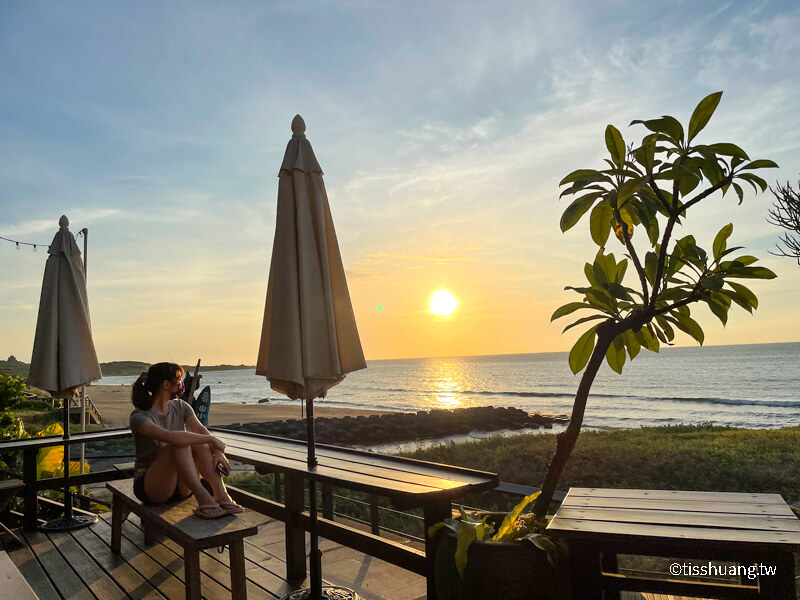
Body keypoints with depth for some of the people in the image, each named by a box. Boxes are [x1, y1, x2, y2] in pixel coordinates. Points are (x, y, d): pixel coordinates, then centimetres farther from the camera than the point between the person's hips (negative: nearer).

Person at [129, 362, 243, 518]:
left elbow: (202, 430, -10)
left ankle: (221, 494, -32)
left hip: (180, 486, 5)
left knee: (197, 441, -22)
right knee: (179, 443, -30)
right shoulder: (139, 417, -15)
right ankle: (202, 498, -38)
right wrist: (211, 439, -31)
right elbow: (170, 437, -33)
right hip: (150, 487, -5)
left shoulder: (180, 407, 5)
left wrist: (219, 453, -28)